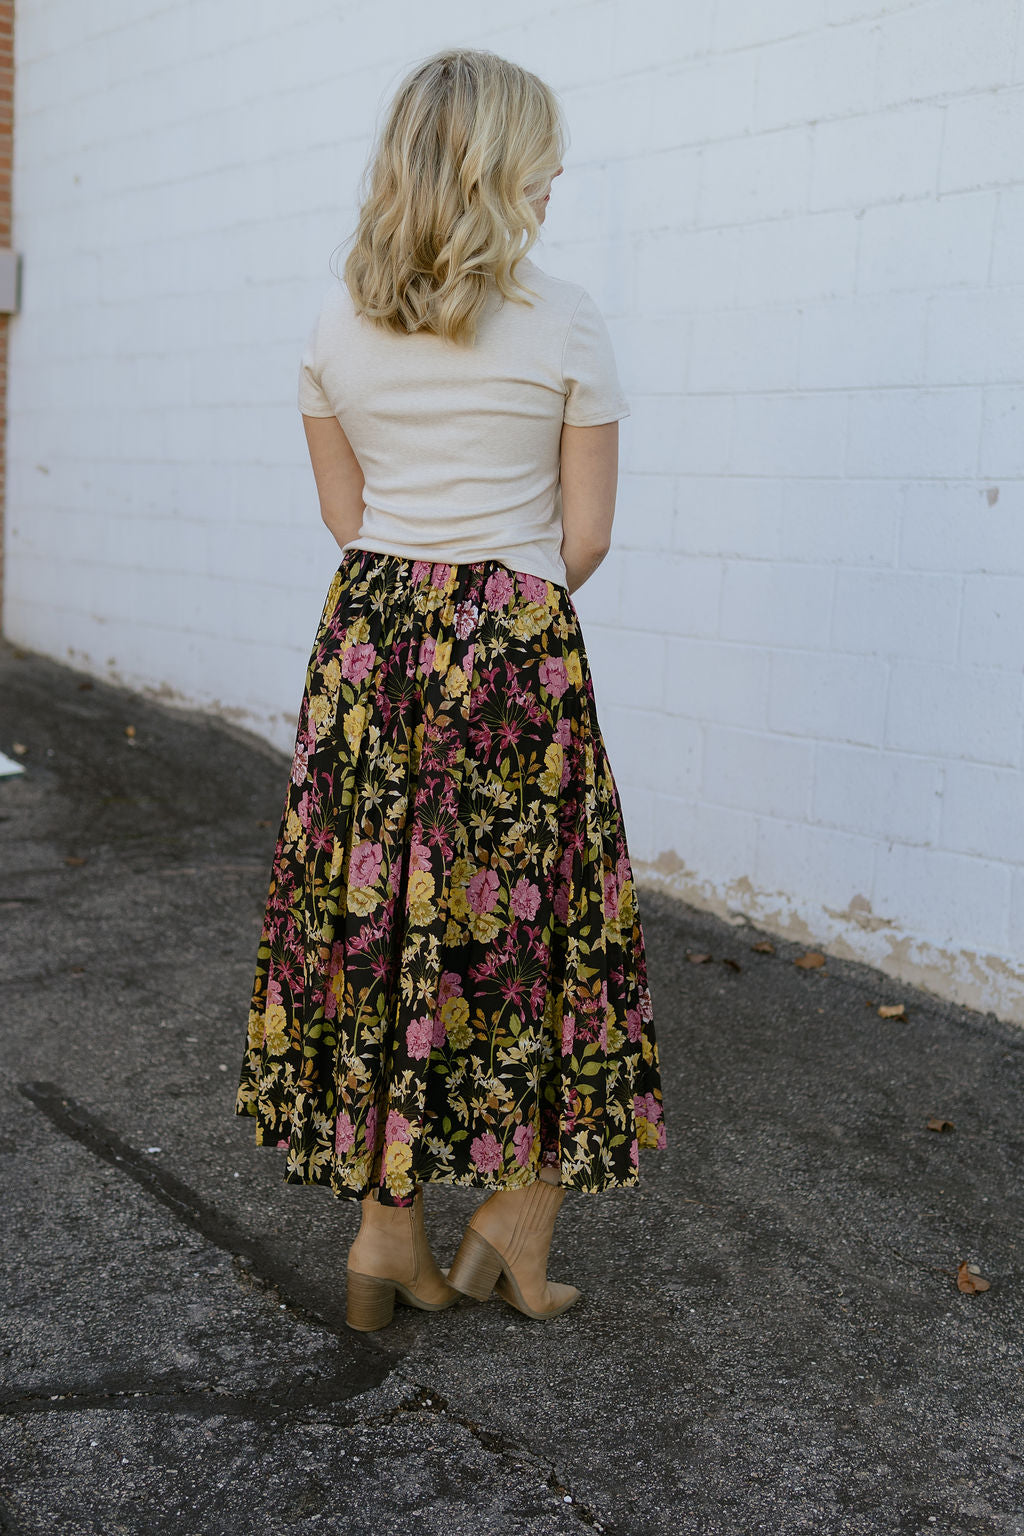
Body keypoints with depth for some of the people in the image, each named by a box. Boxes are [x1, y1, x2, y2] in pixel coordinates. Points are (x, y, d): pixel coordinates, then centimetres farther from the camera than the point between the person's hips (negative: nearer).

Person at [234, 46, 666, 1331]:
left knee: (375, 922, 10)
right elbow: (585, 536, -3)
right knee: (531, 922, 9)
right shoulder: (565, 322, -6)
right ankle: (519, 1234, 18)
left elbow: (344, 513, 10)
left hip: (368, 639, 4)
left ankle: (387, 1237, 19)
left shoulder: (336, 323, 4)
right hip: (518, 648, -3)